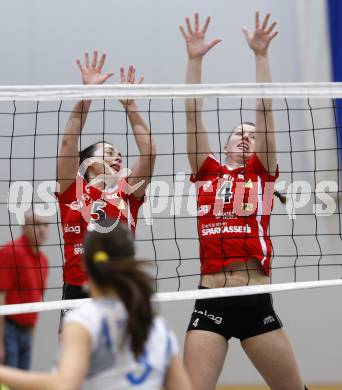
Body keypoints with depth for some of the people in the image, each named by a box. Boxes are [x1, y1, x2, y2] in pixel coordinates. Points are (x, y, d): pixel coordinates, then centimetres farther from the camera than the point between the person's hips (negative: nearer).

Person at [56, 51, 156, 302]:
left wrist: (130, 105, 4)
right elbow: (69, 142, -3)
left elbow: (148, 151, 5)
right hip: (78, 292, -2)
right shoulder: (74, 191, 6)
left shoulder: (127, 194, 12)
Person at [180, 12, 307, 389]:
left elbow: (264, 110, 3)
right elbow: (192, 113, 7)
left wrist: (260, 54, -1)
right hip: (211, 302, 0)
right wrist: (194, 59, 2)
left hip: (256, 303, 0)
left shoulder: (262, 173, 10)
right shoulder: (207, 172, 13)